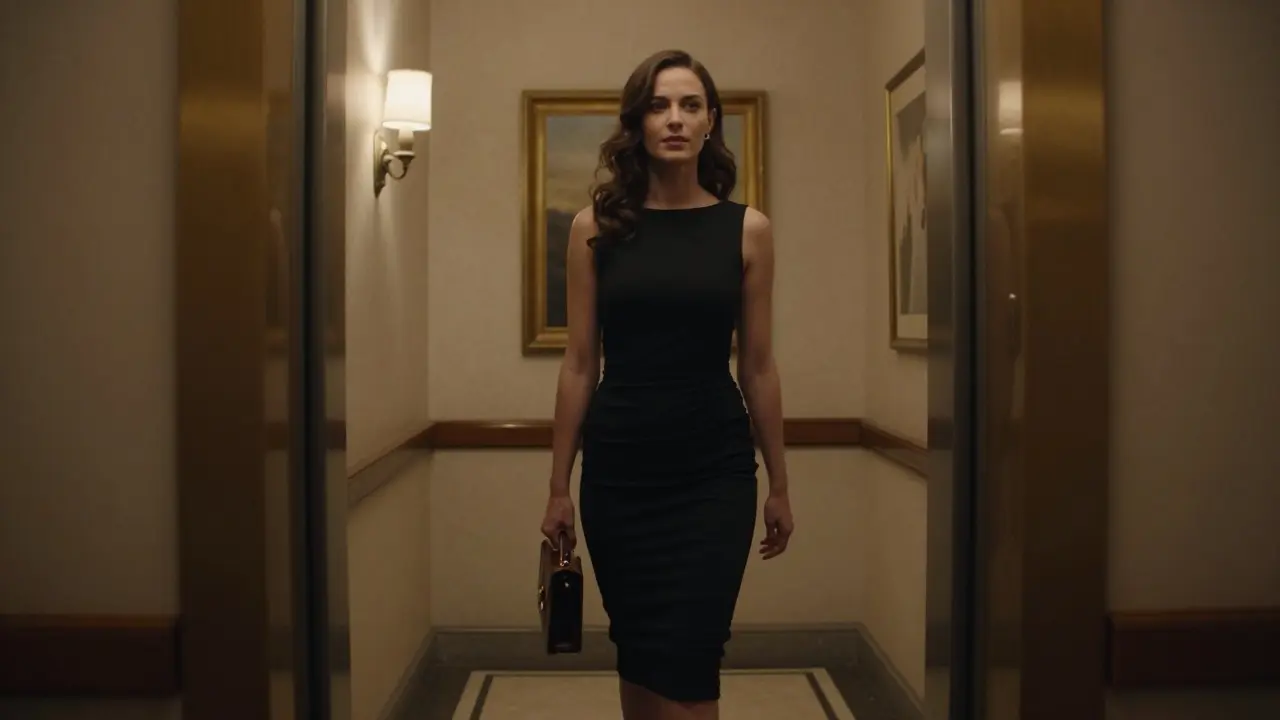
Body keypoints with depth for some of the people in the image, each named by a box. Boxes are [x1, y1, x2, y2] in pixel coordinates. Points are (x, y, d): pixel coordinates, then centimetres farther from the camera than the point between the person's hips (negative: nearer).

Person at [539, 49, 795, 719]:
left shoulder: (747, 228, -1)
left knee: (686, 664, -4)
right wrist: (559, 486, 3)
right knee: (635, 653, 14)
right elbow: (579, 364, 1)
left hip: (714, 469, -1)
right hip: (618, 467, 1)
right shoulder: (596, 226, -1)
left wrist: (779, 484, 7)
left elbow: (757, 366, 4)